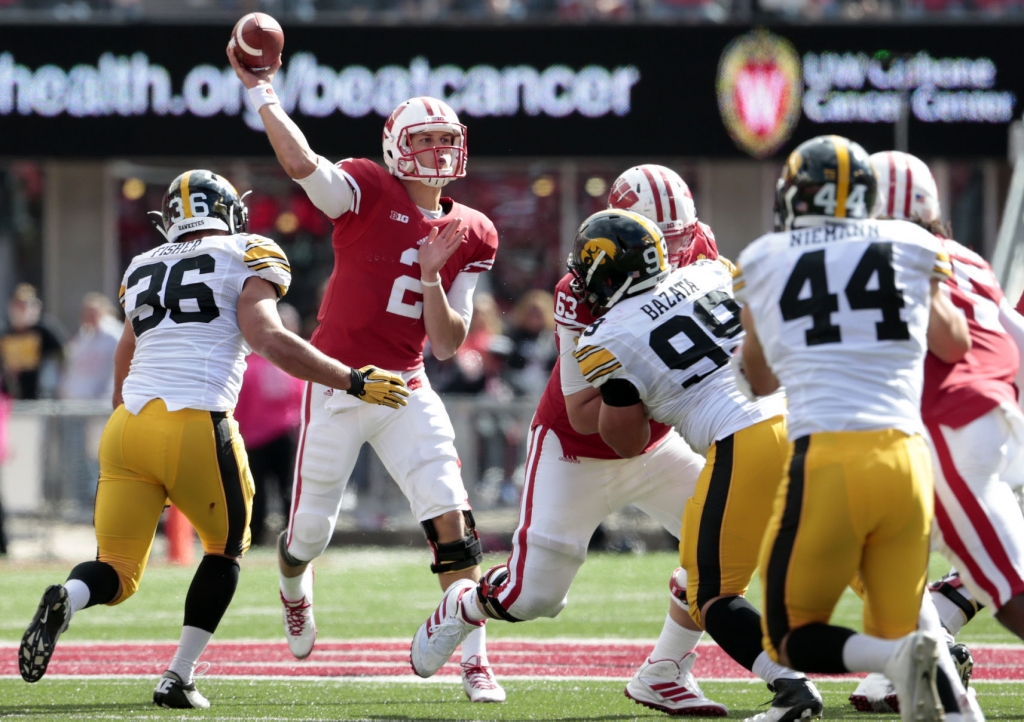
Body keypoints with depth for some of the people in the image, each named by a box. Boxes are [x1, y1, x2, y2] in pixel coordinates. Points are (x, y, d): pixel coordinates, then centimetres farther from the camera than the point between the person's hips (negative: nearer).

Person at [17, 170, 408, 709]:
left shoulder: (142, 271, 23)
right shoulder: (245, 260, 6)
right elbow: (268, 339, -8)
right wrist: (354, 382, -5)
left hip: (127, 424, 4)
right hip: (195, 429, -4)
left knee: (117, 576, 10)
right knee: (226, 551, 21)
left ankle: (67, 600, -24)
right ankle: (178, 679, 11)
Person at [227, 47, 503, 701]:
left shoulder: (471, 236, 6)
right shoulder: (368, 193, -7)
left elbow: (448, 344, 5)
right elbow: (301, 163, -28)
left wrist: (432, 278, -11)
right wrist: (261, 91, -29)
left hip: (407, 390, 3)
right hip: (337, 384, -3)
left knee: (452, 519, -12)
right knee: (312, 530, 9)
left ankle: (476, 661, -9)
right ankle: (295, 586, 47)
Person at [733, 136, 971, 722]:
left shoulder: (762, 262, 11)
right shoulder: (913, 247, 12)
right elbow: (954, 344, 31)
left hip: (826, 460, -2)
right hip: (906, 457, 2)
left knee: (793, 638, 12)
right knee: (899, 626, 18)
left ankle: (900, 657, -18)